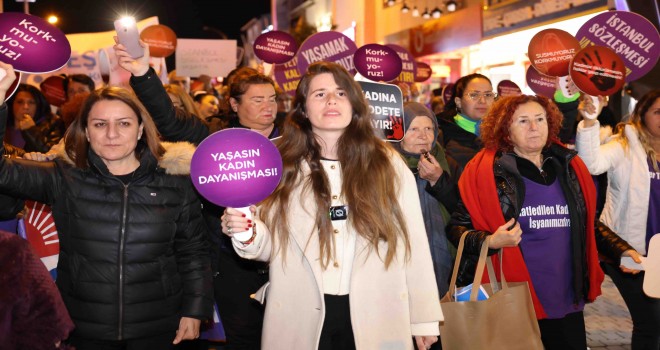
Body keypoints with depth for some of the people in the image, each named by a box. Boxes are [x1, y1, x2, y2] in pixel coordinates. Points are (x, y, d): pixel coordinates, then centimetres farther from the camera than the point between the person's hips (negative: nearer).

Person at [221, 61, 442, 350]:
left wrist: (424, 317, 2)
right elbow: (272, 245, 4)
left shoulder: (388, 164, 0)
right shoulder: (282, 165, 0)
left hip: (374, 318, 0)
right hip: (301, 318, 0)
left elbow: (412, 243, 1)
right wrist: (248, 234, -18)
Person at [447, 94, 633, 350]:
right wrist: (490, 242, -21)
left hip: (567, 301, 4)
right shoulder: (488, 171, -6)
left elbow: (588, 224, 19)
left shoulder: (569, 166, 8)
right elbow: (457, 227, -4)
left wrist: (622, 250, 8)